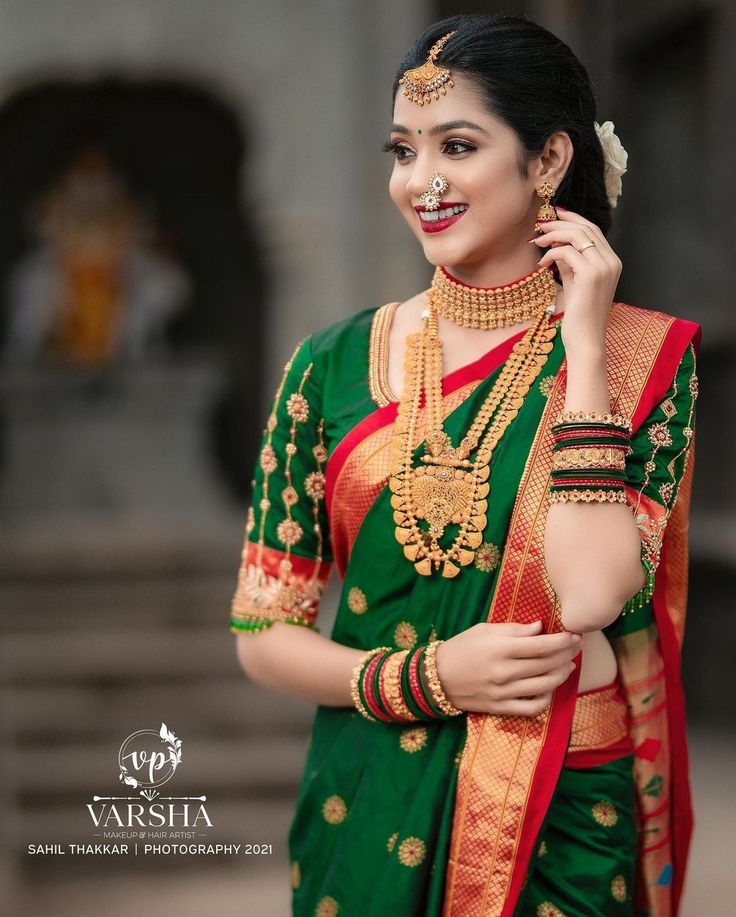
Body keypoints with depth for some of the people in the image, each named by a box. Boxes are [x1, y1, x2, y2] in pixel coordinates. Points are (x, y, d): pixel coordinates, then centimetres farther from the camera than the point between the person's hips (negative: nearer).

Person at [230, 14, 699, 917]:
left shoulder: (644, 359, -7)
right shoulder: (334, 364, -3)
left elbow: (590, 597, -21)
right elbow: (263, 634, 0)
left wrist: (583, 347, -18)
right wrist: (426, 679, -15)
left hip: (566, 816, -1)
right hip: (368, 810, 2)